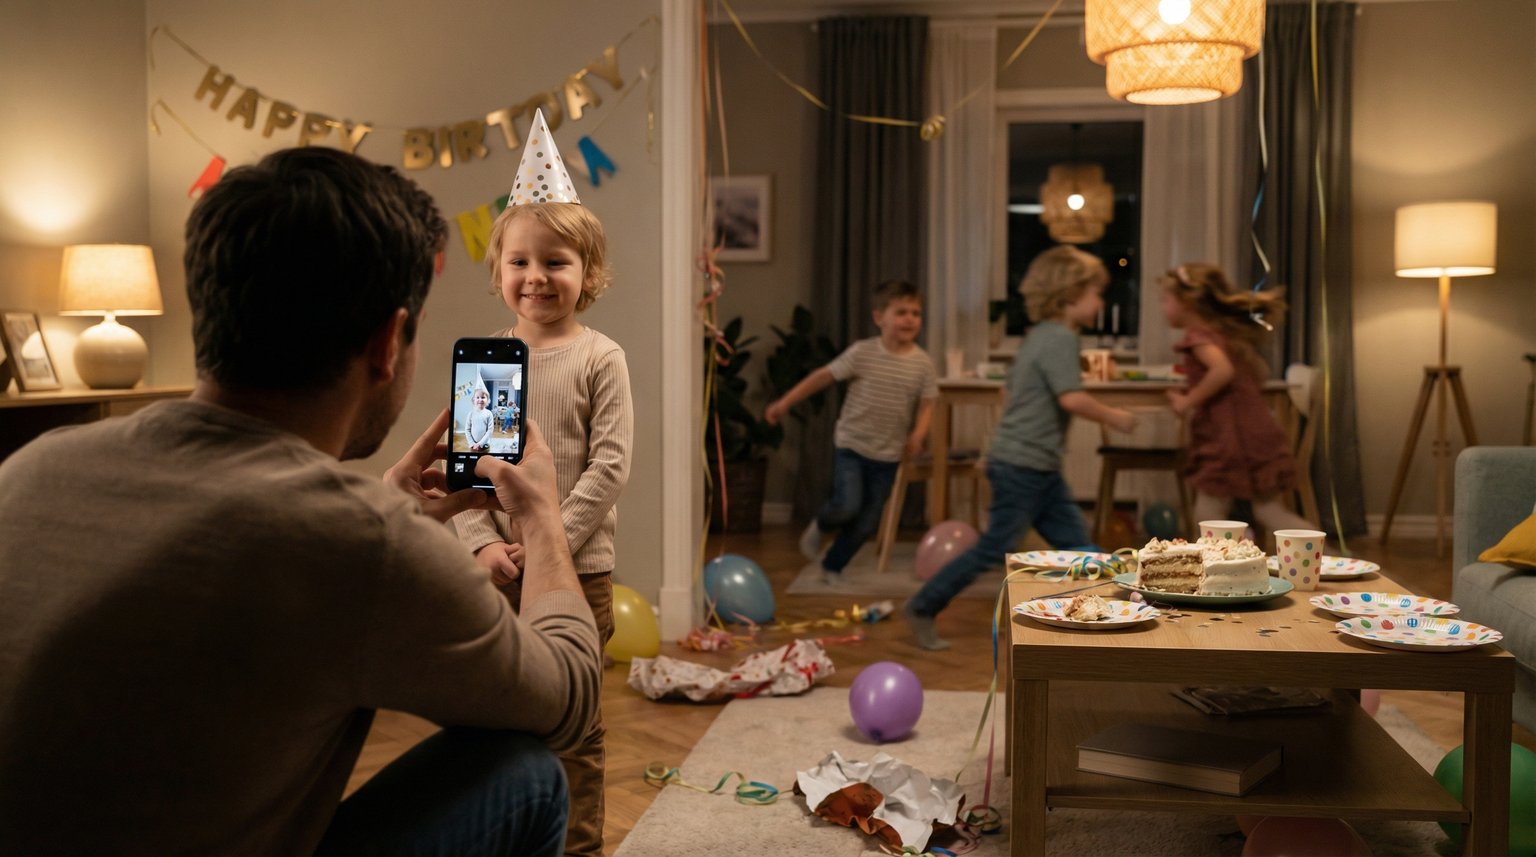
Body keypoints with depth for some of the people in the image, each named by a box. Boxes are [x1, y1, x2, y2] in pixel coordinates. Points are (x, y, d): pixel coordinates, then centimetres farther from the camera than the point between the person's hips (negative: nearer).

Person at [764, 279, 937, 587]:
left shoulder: (923, 363, -4)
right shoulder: (862, 353, -10)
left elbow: (926, 404, 3)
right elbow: (823, 376, -2)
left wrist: (918, 433, -18)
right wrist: (784, 403, 0)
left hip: (888, 456, 3)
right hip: (852, 445, -3)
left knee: (867, 524, 8)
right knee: (847, 506, -21)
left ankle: (832, 566, 31)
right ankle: (819, 527, 15)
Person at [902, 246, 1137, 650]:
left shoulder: (1040, 336, 14)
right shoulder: (1060, 338, -16)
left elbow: (1013, 383, 24)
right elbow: (1072, 398, -26)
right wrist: (1113, 417, -12)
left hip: (1041, 469, 10)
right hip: (1021, 466, -10)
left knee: (1076, 543, 8)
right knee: (994, 548, -2)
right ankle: (922, 608, 10)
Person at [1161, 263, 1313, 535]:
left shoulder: (1198, 336, -10)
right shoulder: (1230, 332, 17)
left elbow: (1223, 369, -27)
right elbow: (1261, 372, 25)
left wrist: (1189, 401, -18)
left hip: (1228, 438, -9)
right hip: (1258, 433, 9)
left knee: (1208, 516, -1)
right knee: (1270, 512, 13)